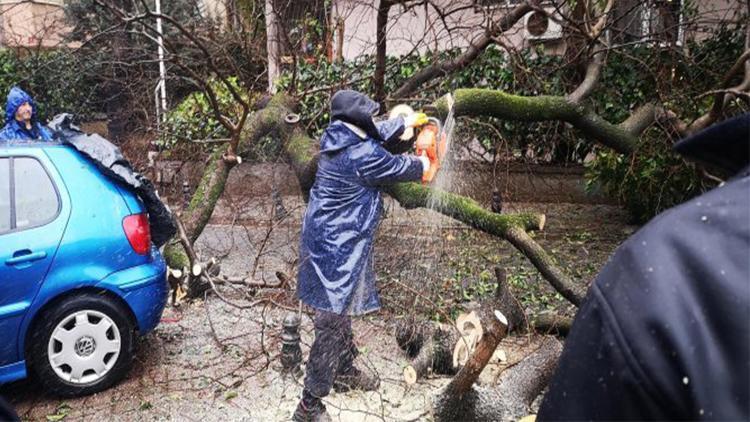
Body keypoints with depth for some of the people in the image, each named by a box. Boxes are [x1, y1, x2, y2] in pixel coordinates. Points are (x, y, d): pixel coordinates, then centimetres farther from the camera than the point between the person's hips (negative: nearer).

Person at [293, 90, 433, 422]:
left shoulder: (337, 136, 3)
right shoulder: (363, 156, -23)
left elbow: (377, 134, 22)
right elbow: (399, 168, -5)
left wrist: (409, 120, 33)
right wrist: (424, 163, 16)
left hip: (331, 240, 10)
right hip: (338, 248, -10)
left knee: (341, 312, 24)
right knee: (332, 322, -2)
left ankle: (345, 372, 43)